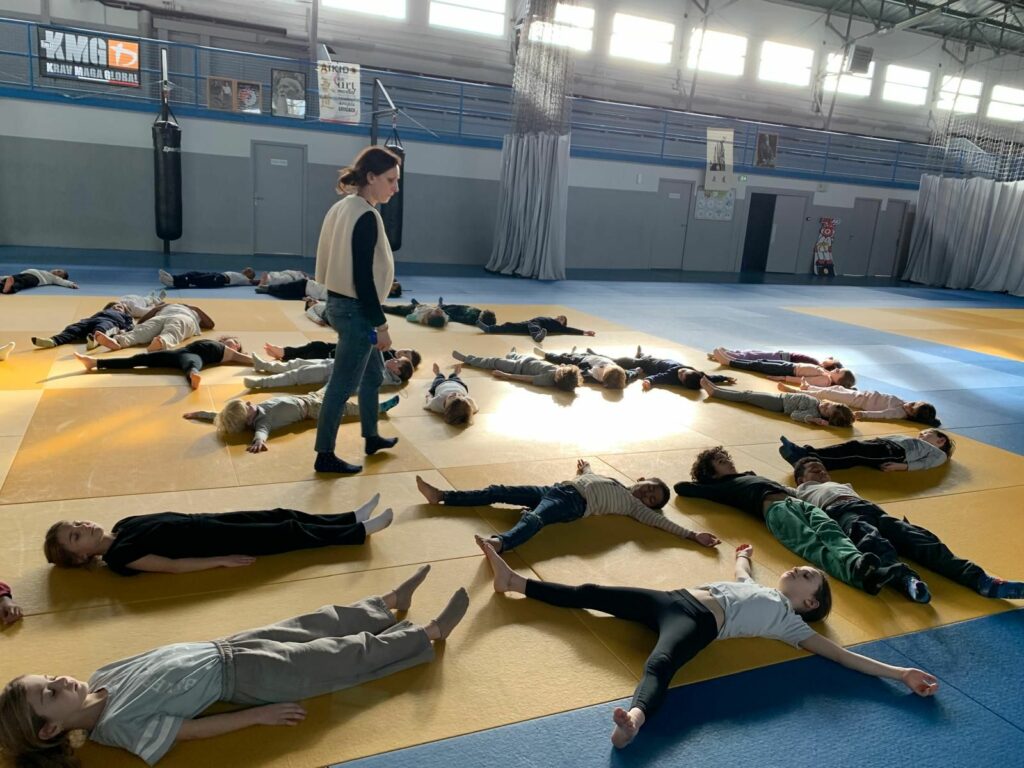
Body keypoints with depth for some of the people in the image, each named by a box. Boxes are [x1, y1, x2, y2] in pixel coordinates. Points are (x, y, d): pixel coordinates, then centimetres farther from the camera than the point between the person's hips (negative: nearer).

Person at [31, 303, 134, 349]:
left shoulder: (124, 316, 35)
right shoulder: (102, 312, 44)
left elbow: (129, 326, 17)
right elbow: (91, 318, 29)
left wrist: (123, 331, -4)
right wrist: (85, 320, 7)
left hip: (109, 322, -5)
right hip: (93, 320, 5)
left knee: (102, 327, -41)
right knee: (74, 328, -22)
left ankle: (94, 338, -75)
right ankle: (53, 340, -45)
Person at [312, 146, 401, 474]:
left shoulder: (344, 208, 10)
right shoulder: (366, 217, -19)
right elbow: (363, 277, -22)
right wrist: (381, 324, -17)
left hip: (341, 302, 10)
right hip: (355, 309, -10)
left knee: (372, 376, 22)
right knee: (343, 385, 0)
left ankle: (371, 438, 36)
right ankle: (325, 455, 11)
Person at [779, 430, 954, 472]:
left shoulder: (938, 454, 23)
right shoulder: (915, 442, 43)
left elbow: (925, 464, 2)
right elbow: (891, 436, 28)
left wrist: (902, 466, -16)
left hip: (896, 452, -6)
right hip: (884, 445, 6)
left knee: (854, 449, -29)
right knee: (852, 448, -23)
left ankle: (808, 459, -47)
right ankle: (806, 454, -44)